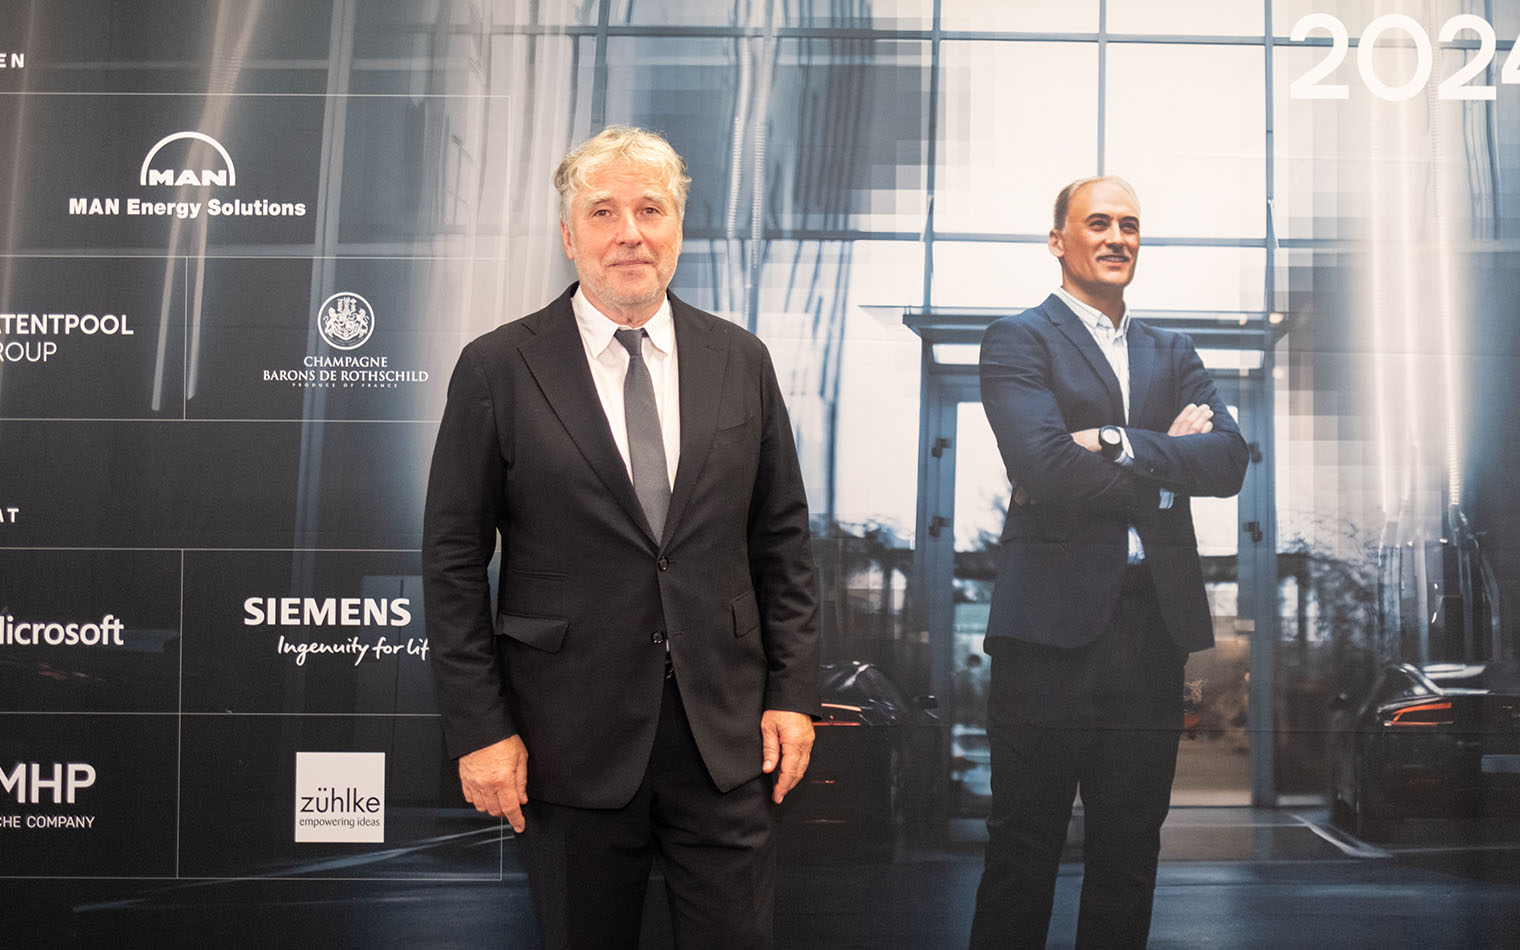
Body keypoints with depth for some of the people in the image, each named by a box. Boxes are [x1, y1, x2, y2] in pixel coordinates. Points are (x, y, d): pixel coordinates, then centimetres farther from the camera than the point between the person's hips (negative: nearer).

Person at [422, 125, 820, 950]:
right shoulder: (497, 370, -3)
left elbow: (782, 539, 9)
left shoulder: (740, 361, 5)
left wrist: (793, 692, 3)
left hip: (727, 737, 2)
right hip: (571, 742, -2)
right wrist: (480, 728, -7)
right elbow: (453, 563, -3)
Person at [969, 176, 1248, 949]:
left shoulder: (1172, 355, 17)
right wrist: (1167, 460, -6)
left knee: (1129, 849, 12)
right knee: (1024, 849, 1)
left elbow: (1228, 460, 1)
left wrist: (1120, 444, -12)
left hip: (1154, 621, 5)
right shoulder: (1019, 340, 1)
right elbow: (1045, 466, -16)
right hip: (1053, 619, -5)